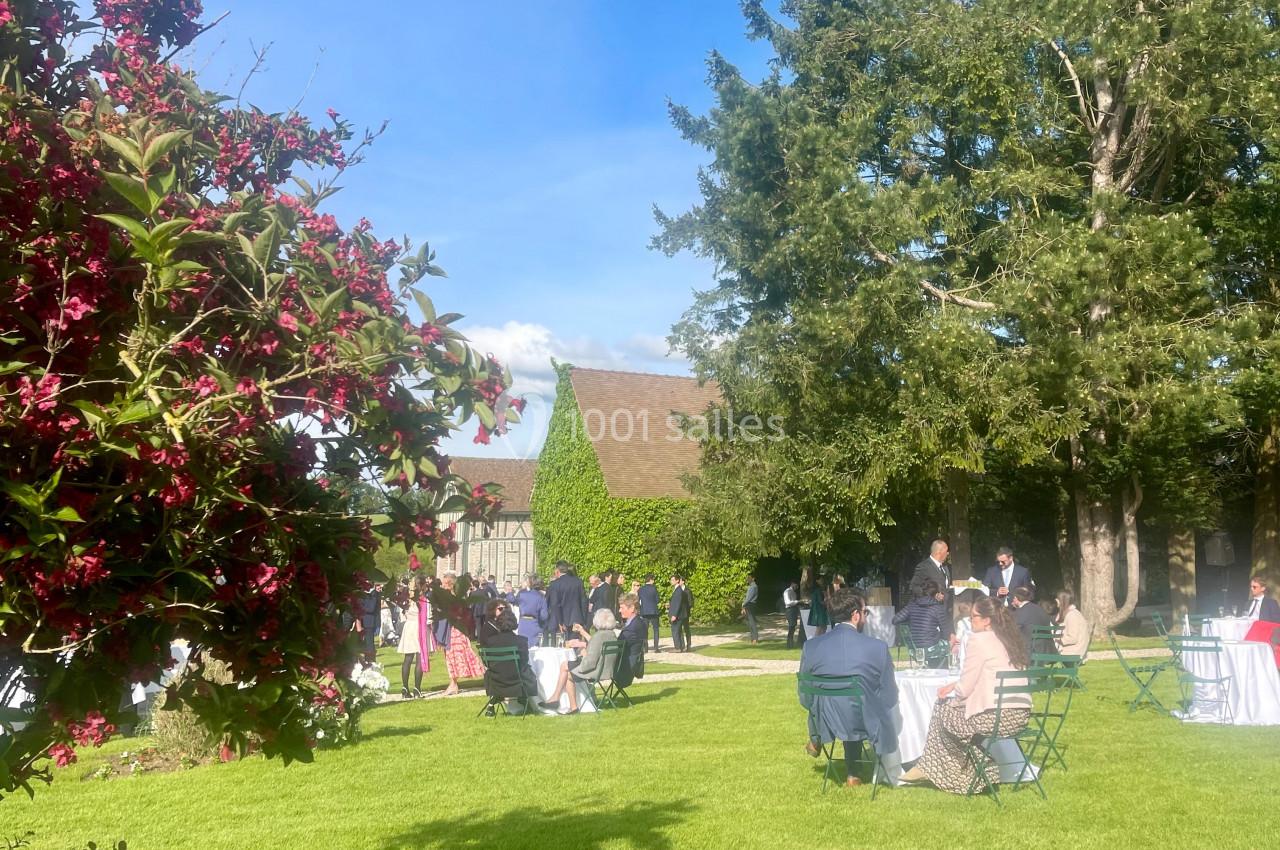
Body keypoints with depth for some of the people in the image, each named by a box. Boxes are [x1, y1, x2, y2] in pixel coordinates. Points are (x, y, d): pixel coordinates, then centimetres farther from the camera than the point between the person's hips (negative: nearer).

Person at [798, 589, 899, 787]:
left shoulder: (811, 647, -12)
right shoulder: (878, 647, -18)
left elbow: (805, 698, -2)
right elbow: (890, 699, -8)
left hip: (827, 723, 1)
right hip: (865, 725, -1)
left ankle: (816, 742, 53)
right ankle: (852, 773, 45)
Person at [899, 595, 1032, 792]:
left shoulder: (979, 640, -10)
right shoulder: (1010, 639, 13)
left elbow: (965, 688, -8)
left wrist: (950, 692, 12)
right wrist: (954, 686, 20)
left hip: (996, 717, -8)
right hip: (1021, 715, 8)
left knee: (941, 711, 13)